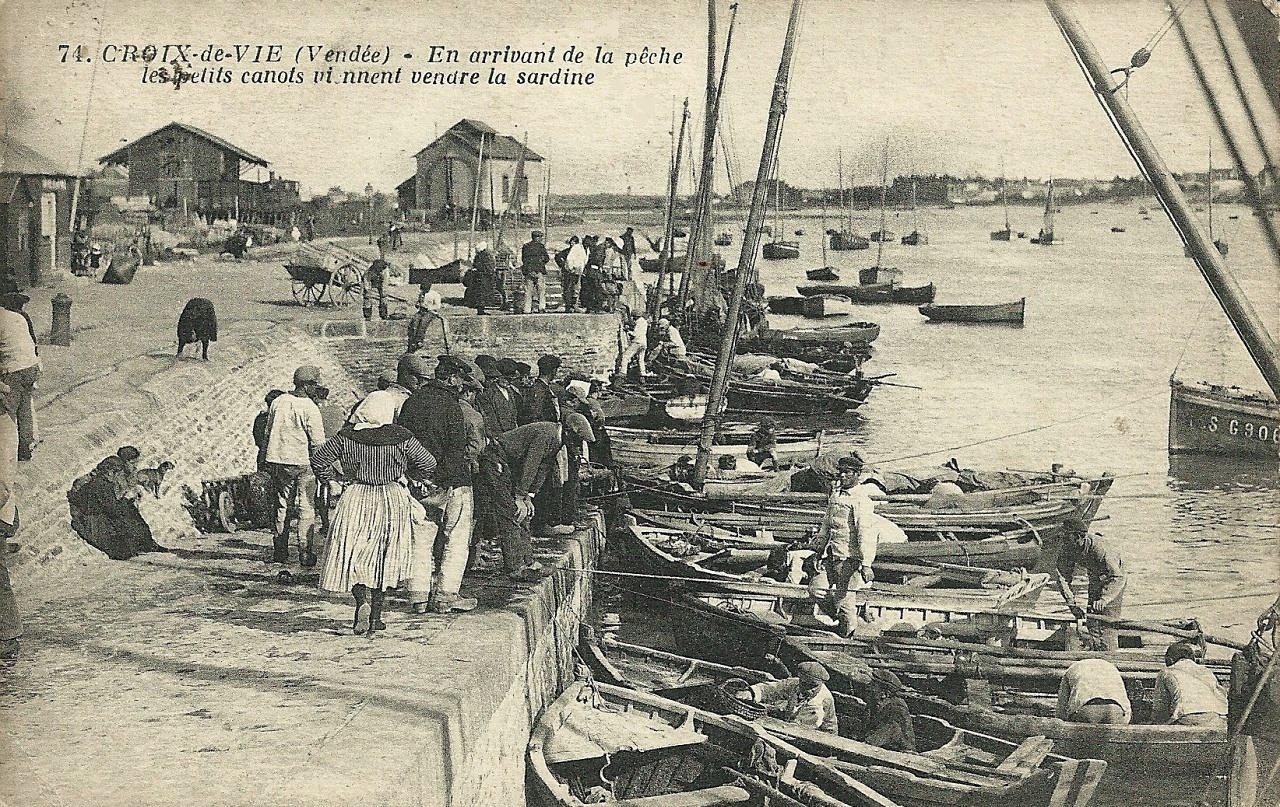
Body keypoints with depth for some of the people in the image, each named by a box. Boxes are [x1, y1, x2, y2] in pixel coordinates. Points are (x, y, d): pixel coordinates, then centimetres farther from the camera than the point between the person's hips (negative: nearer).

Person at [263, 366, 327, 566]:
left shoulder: (278, 402, 5)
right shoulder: (309, 408, -13)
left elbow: (268, 432, 12)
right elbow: (318, 443, -14)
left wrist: (271, 461, 20)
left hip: (277, 461, 6)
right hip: (302, 462, -6)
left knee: (283, 505, 15)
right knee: (306, 508, 2)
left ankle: (280, 551, 17)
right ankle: (305, 553, 1)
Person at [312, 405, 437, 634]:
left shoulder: (346, 436, -4)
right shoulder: (401, 437, -6)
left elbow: (318, 458, 0)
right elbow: (428, 464, 1)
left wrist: (332, 478, 16)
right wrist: (408, 474, 19)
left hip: (356, 501, -1)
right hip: (393, 503, 1)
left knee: (351, 556, 8)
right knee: (384, 559, 13)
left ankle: (362, 600, -17)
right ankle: (376, 617, 15)